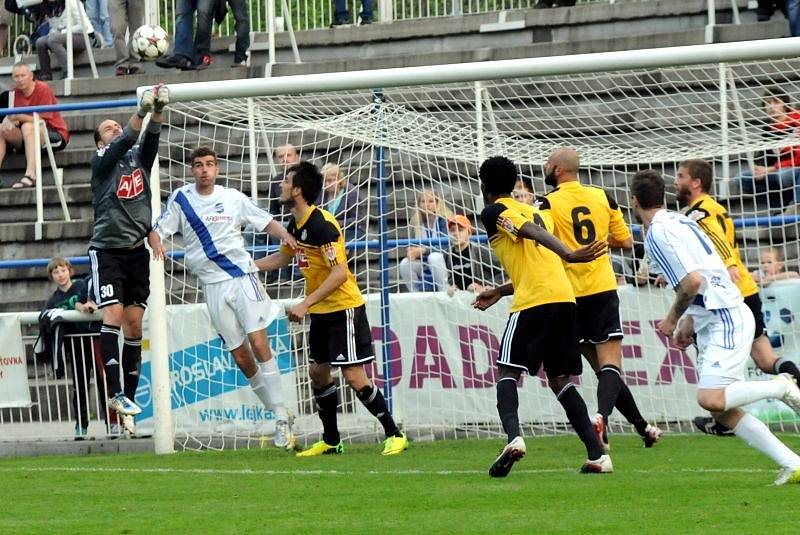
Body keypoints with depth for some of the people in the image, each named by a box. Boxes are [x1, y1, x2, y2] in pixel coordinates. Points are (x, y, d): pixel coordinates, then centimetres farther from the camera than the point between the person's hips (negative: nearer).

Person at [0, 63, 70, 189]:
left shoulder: (43, 89, -15)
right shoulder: (16, 92, 2)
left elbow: (42, 121, -21)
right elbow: (14, 117, -1)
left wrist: (18, 116, -31)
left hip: (56, 136, -7)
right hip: (27, 137, 7)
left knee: (28, 126, -34)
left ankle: (30, 175, -45)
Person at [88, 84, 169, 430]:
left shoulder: (139, 158, 11)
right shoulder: (101, 162, -1)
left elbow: (149, 140, -8)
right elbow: (121, 145, -20)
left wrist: (157, 112, -26)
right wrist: (143, 110, -32)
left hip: (137, 251, 4)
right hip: (107, 249, -4)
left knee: (134, 324, 3)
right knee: (113, 314, -18)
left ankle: (128, 401, 6)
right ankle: (115, 393, -24)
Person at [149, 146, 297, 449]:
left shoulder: (233, 198, 5)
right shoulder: (180, 199, 6)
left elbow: (266, 222, 11)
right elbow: (157, 230, 6)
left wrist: (284, 234, -11)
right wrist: (156, 242, -18)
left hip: (242, 276, -2)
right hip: (213, 285, 2)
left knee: (259, 345, -14)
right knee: (241, 359, 0)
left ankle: (281, 420, -13)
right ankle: (278, 414, 11)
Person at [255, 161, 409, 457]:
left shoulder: (322, 225, -22)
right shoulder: (296, 225, 8)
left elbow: (339, 273, -26)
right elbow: (282, 257, 28)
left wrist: (305, 304, -26)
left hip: (344, 308, -10)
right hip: (320, 311, 10)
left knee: (354, 377, -11)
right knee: (318, 372, 11)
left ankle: (394, 435, -2)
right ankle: (331, 441, 21)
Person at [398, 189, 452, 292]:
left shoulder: (444, 220, -10)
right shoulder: (417, 222, 4)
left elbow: (445, 246, -18)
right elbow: (414, 245, 3)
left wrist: (422, 251, -28)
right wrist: (413, 251, -22)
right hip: (424, 263, 4)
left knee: (434, 257, -36)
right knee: (405, 264, -22)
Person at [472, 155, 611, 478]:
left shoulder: (493, 212, 3)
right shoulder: (532, 210, 27)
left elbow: (532, 232, -17)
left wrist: (568, 255, -32)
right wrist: (499, 292, 39)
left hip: (534, 302, -7)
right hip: (564, 296, 7)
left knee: (507, 372, -3)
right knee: (560, 379, 11)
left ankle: (513, 437, -28)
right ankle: (597, 454, 1)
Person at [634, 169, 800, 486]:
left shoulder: (658, 233, -12)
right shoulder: (679, 221, 18)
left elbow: (692, 282, -21)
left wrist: (673, 319, -4)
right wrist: (689, 321, 21)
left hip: (727, 320, -10)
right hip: (717, 321, 10)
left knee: (711, 399, -23)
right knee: (723, 411, 3)